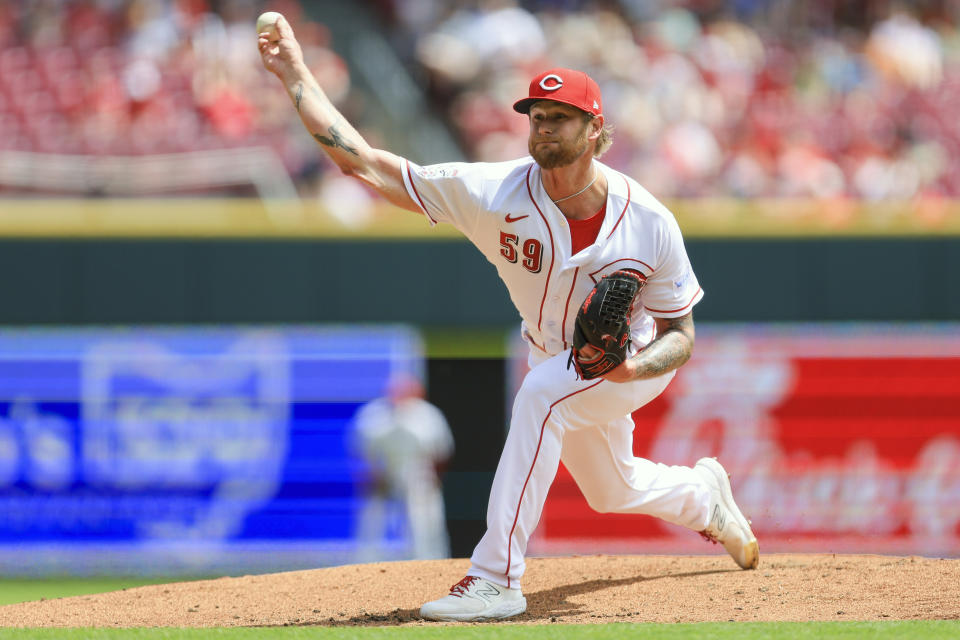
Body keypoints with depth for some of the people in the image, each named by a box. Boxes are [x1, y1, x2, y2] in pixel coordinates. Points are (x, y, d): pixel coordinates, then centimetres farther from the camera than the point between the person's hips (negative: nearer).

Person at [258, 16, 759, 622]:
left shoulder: (650, 223, -29)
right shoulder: (496, 193, -27)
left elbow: (680, 335, -18)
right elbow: (364, 163, -30)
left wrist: (632, 367, -40)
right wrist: (295, 73, -37)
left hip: (636, 362, -5)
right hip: (557, 361, 5)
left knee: (542, 393, -35)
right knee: (613, 490, 23)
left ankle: (496, 578, -35)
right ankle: (704, 494, 60)